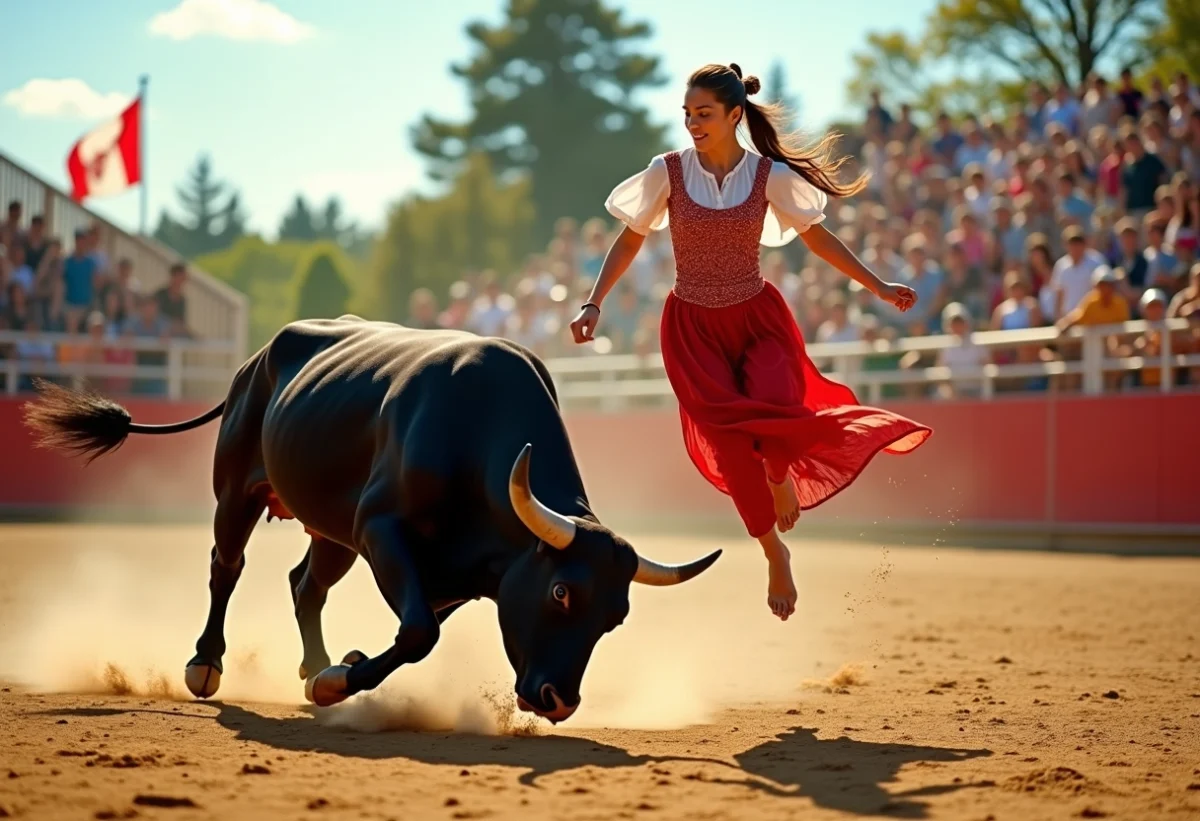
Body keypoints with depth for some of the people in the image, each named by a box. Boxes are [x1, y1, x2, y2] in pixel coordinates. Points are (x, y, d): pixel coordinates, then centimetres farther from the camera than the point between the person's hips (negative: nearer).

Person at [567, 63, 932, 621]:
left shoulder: (770, 175, -6)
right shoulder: (668, 172, -7)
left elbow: (818, 238, 5)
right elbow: (629, 241, 3)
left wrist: (879, 287, 4)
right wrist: (594, 303, -5)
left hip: (758, 317, 0)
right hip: (693, 327, 0)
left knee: (778, 412, -26)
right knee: (731, 444, -9)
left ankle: (779, 475, 13)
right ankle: (775, 554, 12)